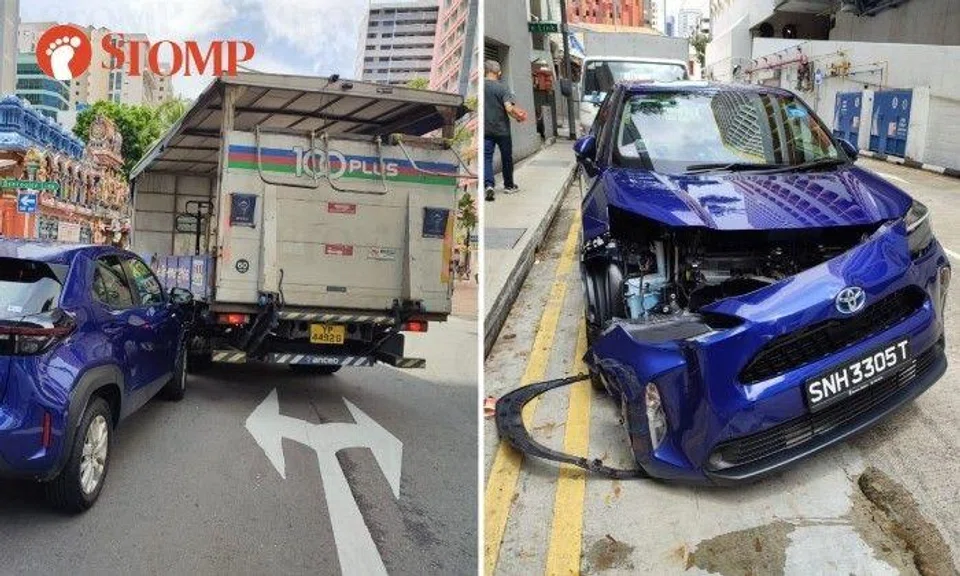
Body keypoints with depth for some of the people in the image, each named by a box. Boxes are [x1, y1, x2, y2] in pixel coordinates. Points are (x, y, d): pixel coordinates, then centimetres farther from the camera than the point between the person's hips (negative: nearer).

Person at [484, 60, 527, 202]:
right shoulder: (502, 88, -12)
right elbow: (509, 108, -20)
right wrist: (518, 118, -3)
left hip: (485, 130, 2)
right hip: (501, 129, -1)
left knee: (486, 157, 1)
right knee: (506, 157, 15)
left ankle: (488, 184, -21)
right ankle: (509, 185, 28)